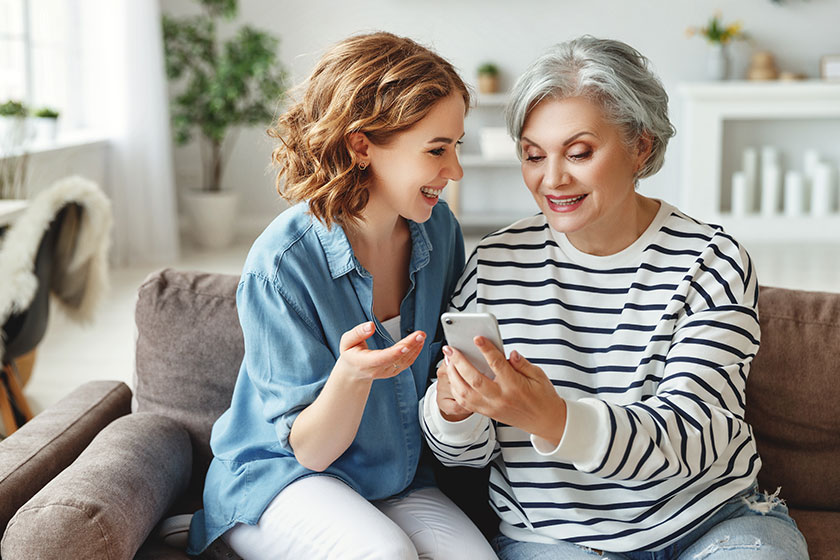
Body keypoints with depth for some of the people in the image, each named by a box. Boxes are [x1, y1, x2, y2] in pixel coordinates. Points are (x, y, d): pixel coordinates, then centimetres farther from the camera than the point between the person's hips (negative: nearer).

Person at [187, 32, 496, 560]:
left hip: (397, 478, 4)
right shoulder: (280, 264, -23)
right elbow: (309, 449, -18)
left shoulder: (438, 230, -6)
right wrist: (351, 375, -38)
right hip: (278, 478, -4)